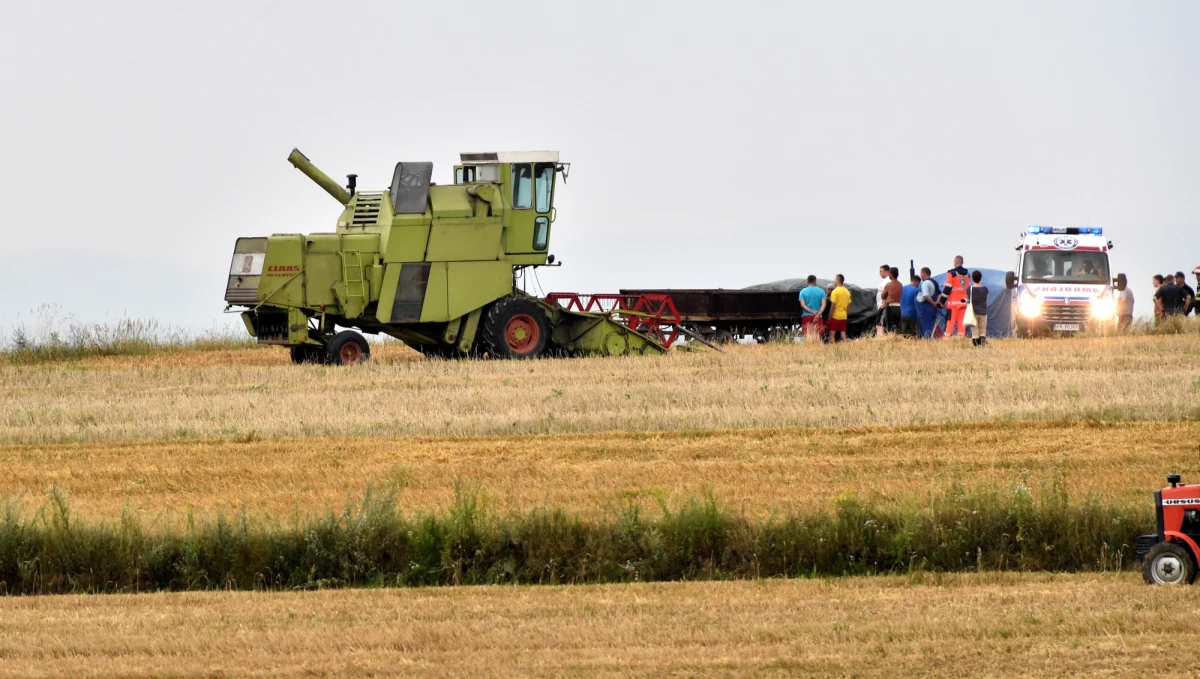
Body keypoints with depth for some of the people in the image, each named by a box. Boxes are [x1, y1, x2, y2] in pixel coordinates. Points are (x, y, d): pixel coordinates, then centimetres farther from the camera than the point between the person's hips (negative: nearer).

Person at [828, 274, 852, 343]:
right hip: (843, 316, 6)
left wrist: (830, 317, -10)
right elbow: (848, 306, 11)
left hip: (835, 316, -6)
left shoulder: (835, 291, -12)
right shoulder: (847, 292, 7)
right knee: (843, 334, 7)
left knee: (832, 334, 0)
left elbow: (833, 306, -14)